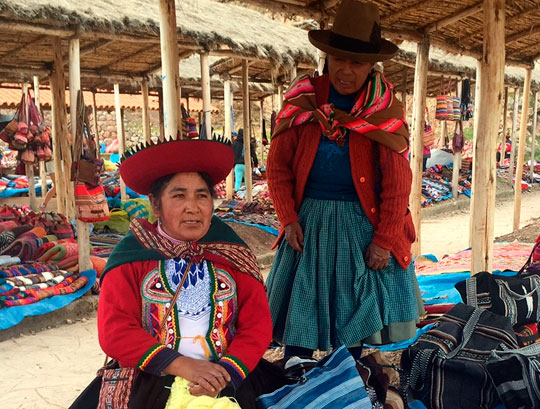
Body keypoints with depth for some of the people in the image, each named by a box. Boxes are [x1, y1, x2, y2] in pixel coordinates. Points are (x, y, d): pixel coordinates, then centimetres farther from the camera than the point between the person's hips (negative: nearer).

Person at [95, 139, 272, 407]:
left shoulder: (231, 254, 4)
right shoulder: (130, 256, -1)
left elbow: (257, 326, 1)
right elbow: (114, 330, -7)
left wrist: (225, 375, -15)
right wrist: (181, 366, -17)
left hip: (226, 383, 2)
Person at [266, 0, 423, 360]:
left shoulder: (385, 110, -6)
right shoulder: (303, 101, -3)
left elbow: (398, 182, -7)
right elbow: (278, 166, 1)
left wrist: (385, 239, -10)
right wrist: (289, 219, -8)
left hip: (364, 224, 0)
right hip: (309, 222, 1)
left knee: (356, 312, 10)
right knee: (300, 311, 8)